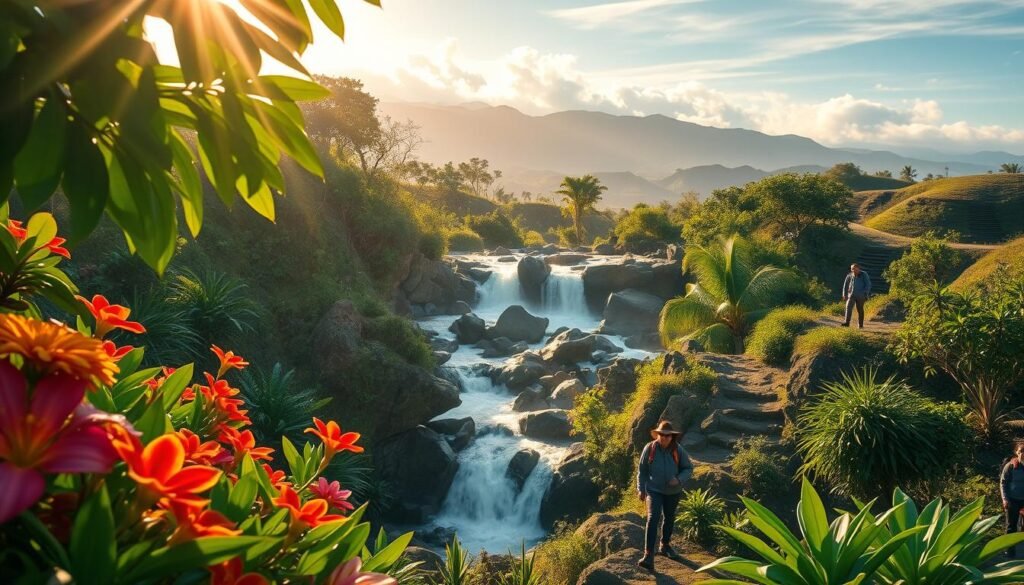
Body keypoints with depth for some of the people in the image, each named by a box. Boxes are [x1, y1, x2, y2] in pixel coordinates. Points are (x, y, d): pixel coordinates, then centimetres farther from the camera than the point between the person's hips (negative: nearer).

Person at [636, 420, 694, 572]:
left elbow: (688, 468, -4)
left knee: (669, 519, 19)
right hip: (654, 490, -2)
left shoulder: (678, 450, -12)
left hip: (673, 491, 3)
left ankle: (665, 546, 41)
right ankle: (648, 555, -19)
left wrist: (679, 479, -22)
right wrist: (641, 489, -2)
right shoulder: (650, 448, -14)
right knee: (653, 519, -16)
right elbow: (642, 470, -4)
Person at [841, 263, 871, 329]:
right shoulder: (849, 275, 5)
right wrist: (844, 294, 10)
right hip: (851, 295, 2)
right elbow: (845, 285, 15)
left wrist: (865, 293, -13)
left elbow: (868, 284, -4)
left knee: (860, 310, 4)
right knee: (848, 308, -15)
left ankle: (861, 325, 15)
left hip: (860, 296, -2)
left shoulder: (864, 275, -2)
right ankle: (847, 323, -22)